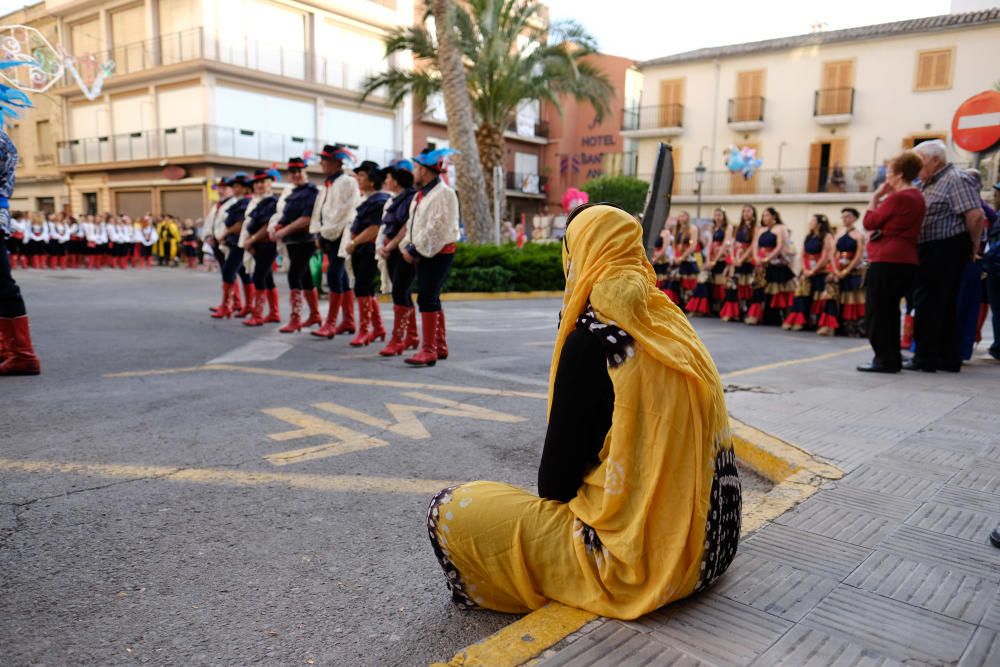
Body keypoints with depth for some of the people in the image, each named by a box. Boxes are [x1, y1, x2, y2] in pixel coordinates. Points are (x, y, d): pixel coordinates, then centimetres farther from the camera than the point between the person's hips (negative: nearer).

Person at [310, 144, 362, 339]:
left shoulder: (348, 182, -7)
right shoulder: (327, 184, 17)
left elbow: (345, 211, -14)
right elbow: (320, 209, 17)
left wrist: (328, 232, -13)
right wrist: (320, 233, 6)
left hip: (340, 235, -8)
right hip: (328, 235, 8)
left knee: (334, 275, -12)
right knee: (341, 276, 11)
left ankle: (330, 323, -10)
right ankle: (348, 320, 18)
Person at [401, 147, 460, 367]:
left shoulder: (444, 193, -13)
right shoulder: (420, 194, 16)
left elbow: (437, 228, -21)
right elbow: (412, 223, 17)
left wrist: (415, 249, -19)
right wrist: (408, 246, 1)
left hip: (438, 253, -9)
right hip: (423, 253, 9)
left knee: (427, 299, -13)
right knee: (431, 299, 13)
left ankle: (429, 350, -9)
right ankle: (440, 346, 24)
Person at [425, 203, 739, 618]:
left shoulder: (591, 338, -17)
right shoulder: (672, 323, 4)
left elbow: (558, 473, -11)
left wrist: (549, 497, 11)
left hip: (634, 558, -8)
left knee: (449, 511, -2)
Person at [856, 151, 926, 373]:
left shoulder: (897, 198, -14)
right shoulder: (916, 197, 17)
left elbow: (869, 222, -8)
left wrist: (875, 197, 2)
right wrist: (882, 198, 13)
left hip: (887, 261, -9)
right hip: (906, 261, 9)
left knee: (877, 311, -2)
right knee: (889, 311, 16)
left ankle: (885, 359, -1)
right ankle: (892, 359, 19)